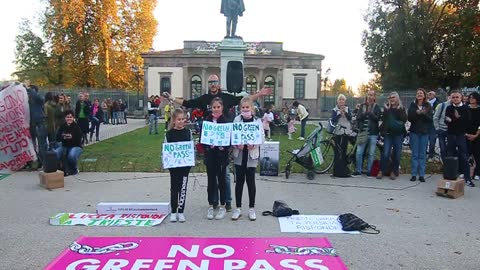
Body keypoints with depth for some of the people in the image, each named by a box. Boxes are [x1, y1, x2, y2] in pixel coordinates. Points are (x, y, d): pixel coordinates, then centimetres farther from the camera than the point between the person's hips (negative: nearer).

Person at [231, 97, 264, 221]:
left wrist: (254, 144, -19)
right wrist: (237, 144, -17)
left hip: (252, 154, -1)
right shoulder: (237, 119, 3)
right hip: (239, 154, 1)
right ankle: (238, 208, 18)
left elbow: (262, 138, -2)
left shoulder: (257, 121, 0)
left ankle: (251, 208, 18)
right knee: (239, 181, 7)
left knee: (250, 181, 4)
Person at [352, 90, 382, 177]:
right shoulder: (362, 106, 11)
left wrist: (370, 112, -20)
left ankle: (369, 171, 14)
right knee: (359, 152, -4)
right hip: (363, 132, 1)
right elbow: (358, 118, 1)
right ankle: (358, 171, 8)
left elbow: (377, 118, -7)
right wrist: (364, 113, -17)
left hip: (373, 134, -1)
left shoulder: (377, 107, 7)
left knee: (371, 154, 3)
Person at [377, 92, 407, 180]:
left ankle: (394, 171, 15)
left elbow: (404, 119, -7)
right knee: (385, 153, -7)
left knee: (397, 154, 4)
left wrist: (398, 110, -14)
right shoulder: (386, 107, 8)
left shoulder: (401, 108, 7)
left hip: (398, 134, 0)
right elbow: (383, 119, -3)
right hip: (388, 133, 0)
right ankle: (381, 171, 3)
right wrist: (386, 110, -14)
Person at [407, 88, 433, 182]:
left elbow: (431, 118, -3)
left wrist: (423, 114, -19)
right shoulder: (412, 105, 6)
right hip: (414, 132, 0)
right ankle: (414, 174, 6)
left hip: (424, 132, 0)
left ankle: (421, 175, 8)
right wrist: (416, 113, -18)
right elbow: (409, 118, -2)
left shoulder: (428, 106, 5)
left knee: (422, 154, 3)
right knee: (415, 154, 2)